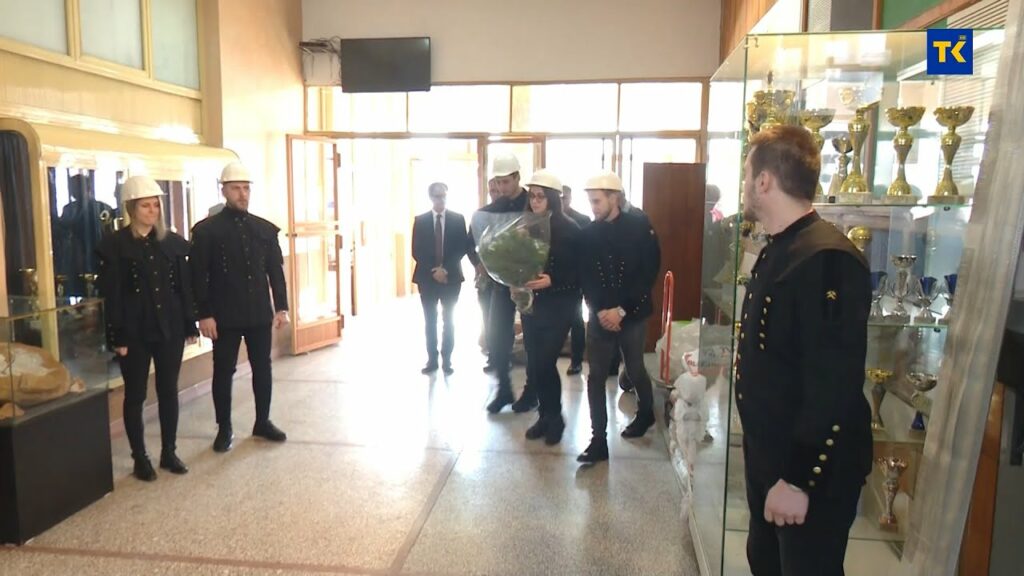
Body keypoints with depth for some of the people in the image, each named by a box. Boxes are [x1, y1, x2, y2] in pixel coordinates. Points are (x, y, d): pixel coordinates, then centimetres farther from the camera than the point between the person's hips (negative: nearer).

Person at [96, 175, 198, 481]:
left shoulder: (173, 242, 6)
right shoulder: (114, 244, -4)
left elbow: (185, 287, 7)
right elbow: (111, 294, -7)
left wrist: (190, 325, 4)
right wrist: (117, 337, -11)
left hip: (170, 328, 3)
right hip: (135, 332, -3)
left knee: (169, 391, 9)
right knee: (135, 395, 7)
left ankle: (169, 452, 22)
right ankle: (140, 458, 19)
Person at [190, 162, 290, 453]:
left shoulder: (265, 228, 7)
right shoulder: (206, 230, -4)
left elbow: (276, 270, 9)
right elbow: (198, 276, -6)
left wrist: (281, 307, 5)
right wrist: (204, 314, -11)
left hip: (260, 313, 3)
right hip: (224, 316, -3)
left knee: (262, 368, 11)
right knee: (223, 372, 6)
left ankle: (263, 422, 26)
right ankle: (224, 429, 19)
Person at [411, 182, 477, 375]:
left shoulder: (458, 219, 2)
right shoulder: (420, 220, 4)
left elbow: (463, 248, -2)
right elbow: (416, 252, 0)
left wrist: (446, 268, -13)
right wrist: (433, 270, -12)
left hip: (451, 277, -1)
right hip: (427, 277, 1)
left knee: (449, 320, 3)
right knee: (430, 321, 5)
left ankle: (447, 360, 10)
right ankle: (432, 360, 12)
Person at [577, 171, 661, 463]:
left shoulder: (640, 227, -6)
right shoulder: (588, 233, 3)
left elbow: (649, 273, -10)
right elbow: (585, 278, 3)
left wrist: (622, 310, -15)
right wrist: (600, 310, -10)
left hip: (632, 314, -2)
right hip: (600, 315, 3)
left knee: (635, 370, 12)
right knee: (596, 377, -1)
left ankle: (645, 414, 42)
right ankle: (599, 441, 6)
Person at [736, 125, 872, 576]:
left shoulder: (828, 259, -25)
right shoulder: (779, 250, 7)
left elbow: (835, 386, -28)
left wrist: (799, 479, -23)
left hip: (811, 470, -9)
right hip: (768, 454, 9)